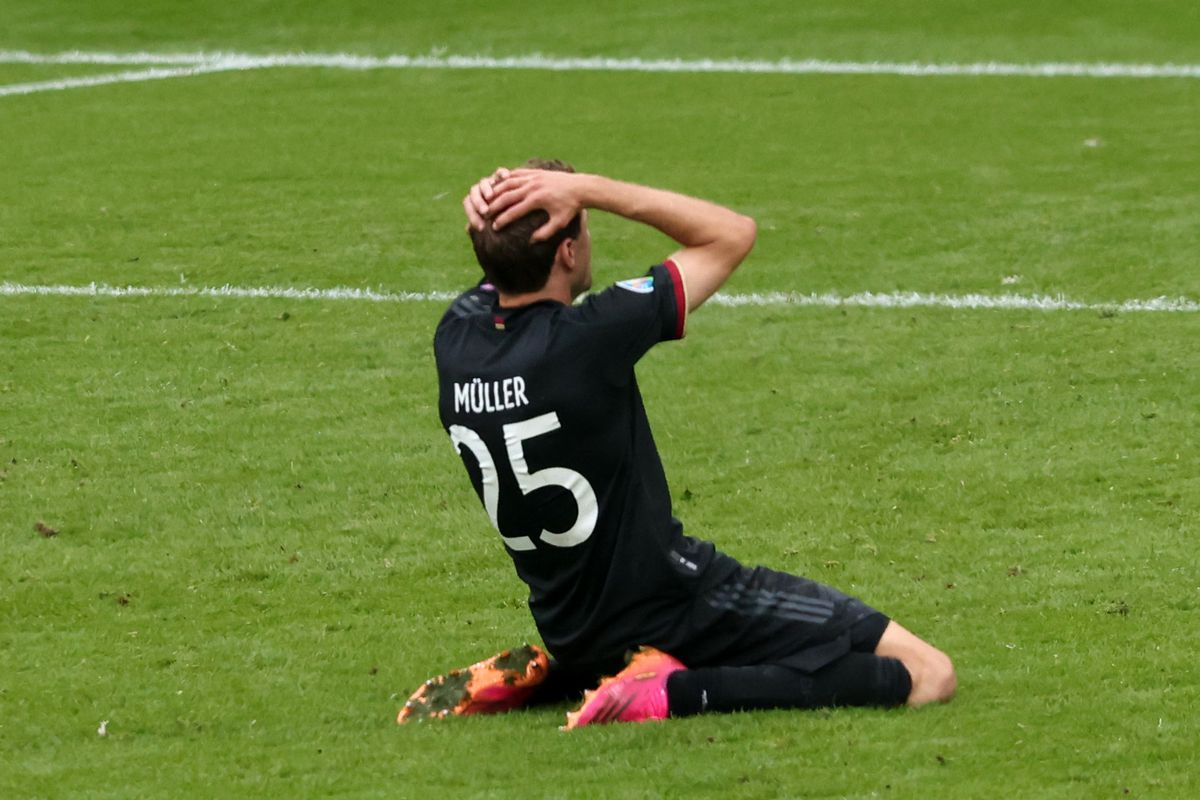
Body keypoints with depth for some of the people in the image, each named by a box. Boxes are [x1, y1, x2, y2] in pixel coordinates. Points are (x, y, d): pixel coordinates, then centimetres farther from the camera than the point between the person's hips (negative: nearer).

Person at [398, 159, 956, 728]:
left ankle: (529, 676, 14)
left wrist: (489, 205, -7)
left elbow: (503, 258, 17)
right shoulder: (588, 339, -24)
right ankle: (678, 693, -18)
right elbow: (733, 233, -12)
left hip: (569, 631, 8)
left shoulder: (455, 339, -6)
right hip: (679, 606, -8)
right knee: (927, 675, -10)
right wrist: (589, 190, -16)